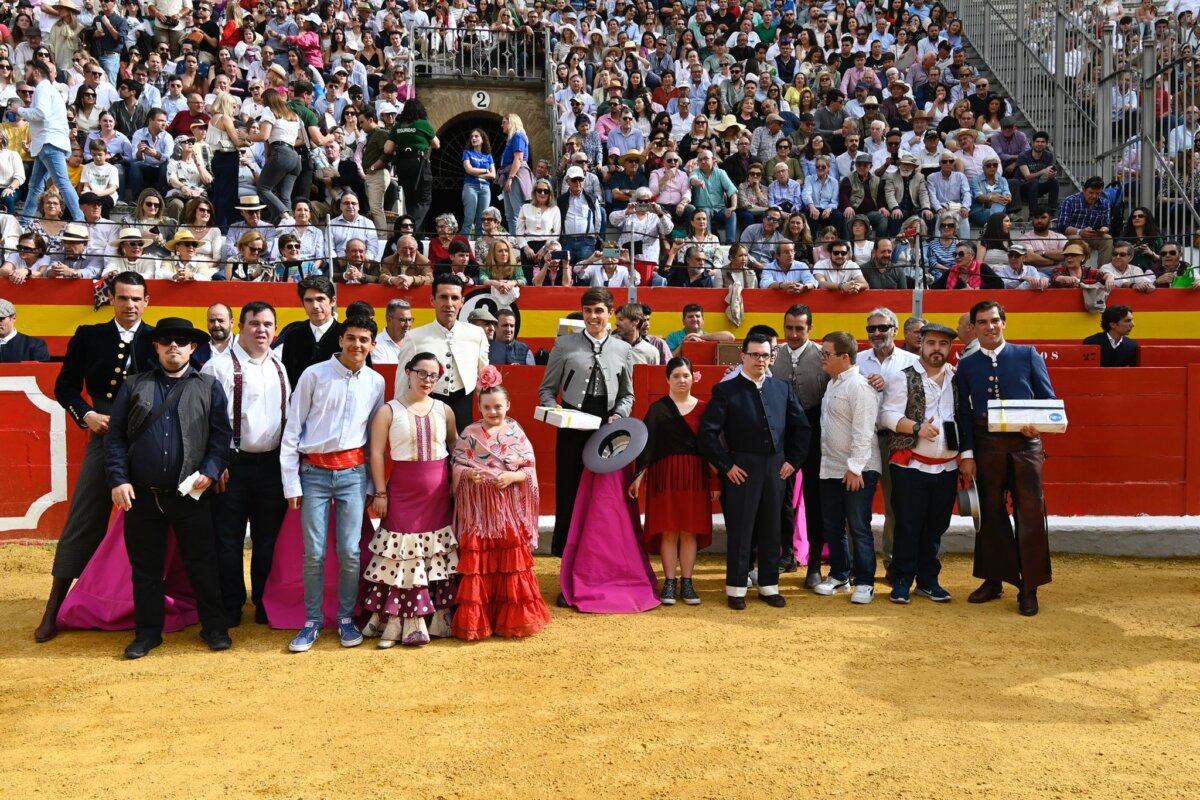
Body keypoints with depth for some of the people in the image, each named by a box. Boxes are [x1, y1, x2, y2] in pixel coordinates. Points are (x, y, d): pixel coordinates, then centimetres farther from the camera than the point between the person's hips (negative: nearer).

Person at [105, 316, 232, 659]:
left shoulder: (209, 387, 5)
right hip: (141, 494, 2)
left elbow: (221, 435, 0)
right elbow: (115, 436, 4)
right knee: (145, 566, 10)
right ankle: (148, 631, 23)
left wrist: (210, 471, -13)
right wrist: (118, 479, -6)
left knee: (202, 563, 6)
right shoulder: (134, 386, 8)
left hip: (191, 494, -1)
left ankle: (214, 627, 18)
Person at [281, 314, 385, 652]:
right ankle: (312, 621, 16)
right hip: (314, 472, -2)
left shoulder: (376, 382, 5)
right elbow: (292, 431, -1)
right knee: (314, 553, 1)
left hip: (353, 472, 2)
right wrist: (291, 483, -3)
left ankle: (346, 618, 19)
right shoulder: (314, 375, -3)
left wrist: (375, 485, 9)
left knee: (350, 552, 2)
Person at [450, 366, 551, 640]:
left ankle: (511, 618, 20)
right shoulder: (470, 433, 0)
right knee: (478, 564, 4)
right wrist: (469, 473, -20)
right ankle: (476, 621, 15)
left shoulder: (516, 433, 1)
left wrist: (512, 476, -18)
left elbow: (530, 469, 0)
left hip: (509, 509, 1)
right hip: (478, 510, -1)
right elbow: (456, 465, 0)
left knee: (511, 563, 7)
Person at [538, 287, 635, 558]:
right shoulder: (564, 345, 6)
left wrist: (618, 416, -2)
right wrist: (556, 412, -10)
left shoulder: (623, 350, 11)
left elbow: (627, 395, 16)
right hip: (572, 429, -1)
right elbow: (547, 390, 8)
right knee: (569, 492, 3)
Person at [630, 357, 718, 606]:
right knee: (668, 531, 1)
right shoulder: (657, 408, 2)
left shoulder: (703, 408, 7)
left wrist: (715, 481, 3)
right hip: (665, 475, -1)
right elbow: (648, 444, -4)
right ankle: (669, 583, 10)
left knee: (690, 531, 4)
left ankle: (687, 583, 14)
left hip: (696, 476, 2)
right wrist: (639, 475, -13)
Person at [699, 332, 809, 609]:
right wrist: (725, 465, -11)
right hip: (742, 470, -4)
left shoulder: (782, 388, 9)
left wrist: (794, 460, 5)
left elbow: (801, 426, 14)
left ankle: (769, 586, 24)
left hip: (776, 469, 4)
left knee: (771, 530, 12)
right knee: (740, 531, 4)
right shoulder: (726, 390, -4)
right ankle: (736, 588, 15)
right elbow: (708, 431, -9)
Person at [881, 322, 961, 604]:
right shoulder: (904, 377, -3)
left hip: (947, 467, 4)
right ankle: (902, 581, 12)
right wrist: (918, 428, -23)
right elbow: (888, 415, -10)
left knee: (936, 527, 12)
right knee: (908, 526, 1)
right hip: (910, 466, -4)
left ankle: (928, 580, 24)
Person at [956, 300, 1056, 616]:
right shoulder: (966, 365, 8)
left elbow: (1048, 398, 4)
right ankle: (994, 580, 22)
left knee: (1030, 514, 1)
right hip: (986, 446, 2)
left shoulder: (1028, 354, 5)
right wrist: (967, 454, -2)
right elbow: (964, 413, 5)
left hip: (1025, 445, -1)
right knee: (990, 515, 9)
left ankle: (1029, 588, 10)